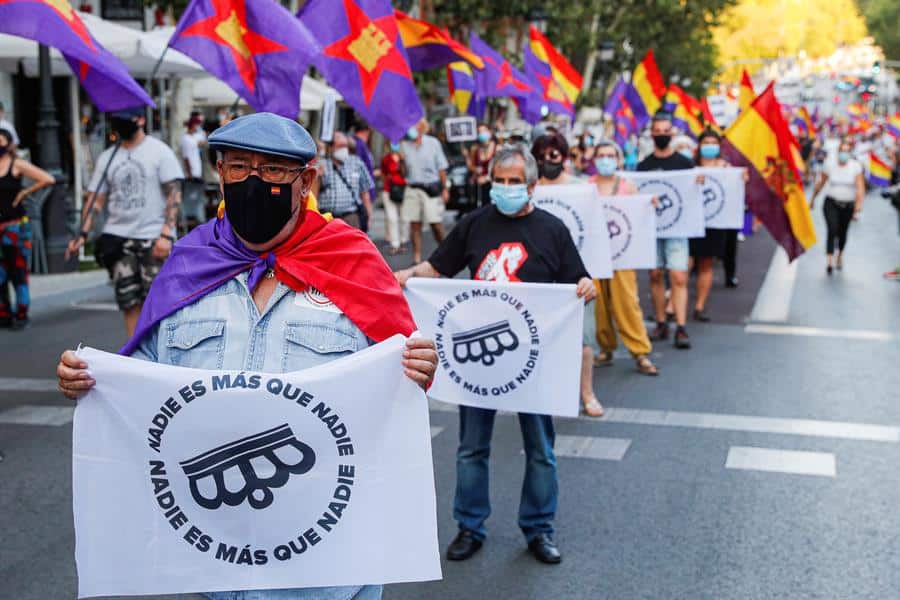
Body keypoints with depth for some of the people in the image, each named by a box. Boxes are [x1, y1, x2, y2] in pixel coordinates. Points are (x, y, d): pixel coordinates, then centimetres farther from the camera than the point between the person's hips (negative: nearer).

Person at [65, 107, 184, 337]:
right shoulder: (107, 158, 13)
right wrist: (82, 234, -2)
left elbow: (174, 194, -7)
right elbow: (96, 200, 12)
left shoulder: (160, 151, 0)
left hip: (153, 238, -4)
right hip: (118, 238, 4)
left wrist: (166, 234, -17)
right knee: (129, 301, 2)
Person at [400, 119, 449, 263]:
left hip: (431, 188, -2)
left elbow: (441, 168, 6)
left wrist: (445, 189, 3)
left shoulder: (433, 143, 4)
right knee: (414, 224, 3)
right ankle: (417, 258, 9)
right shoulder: (404, 145, 5)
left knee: (436, 224, -3)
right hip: (412, 189, 2)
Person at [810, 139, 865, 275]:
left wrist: (859, 203, -30)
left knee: (842, 232, 15)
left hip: (848, 205, 1)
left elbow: (860, 187, -16)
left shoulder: (856, 167, -8)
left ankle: (840, 255, 43)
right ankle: (829, 260, -22)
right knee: (832, 229, -19)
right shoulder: (830, 164, -5)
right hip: (831, 203, -1)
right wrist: (812, 199, 13)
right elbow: (821, 183, 7)